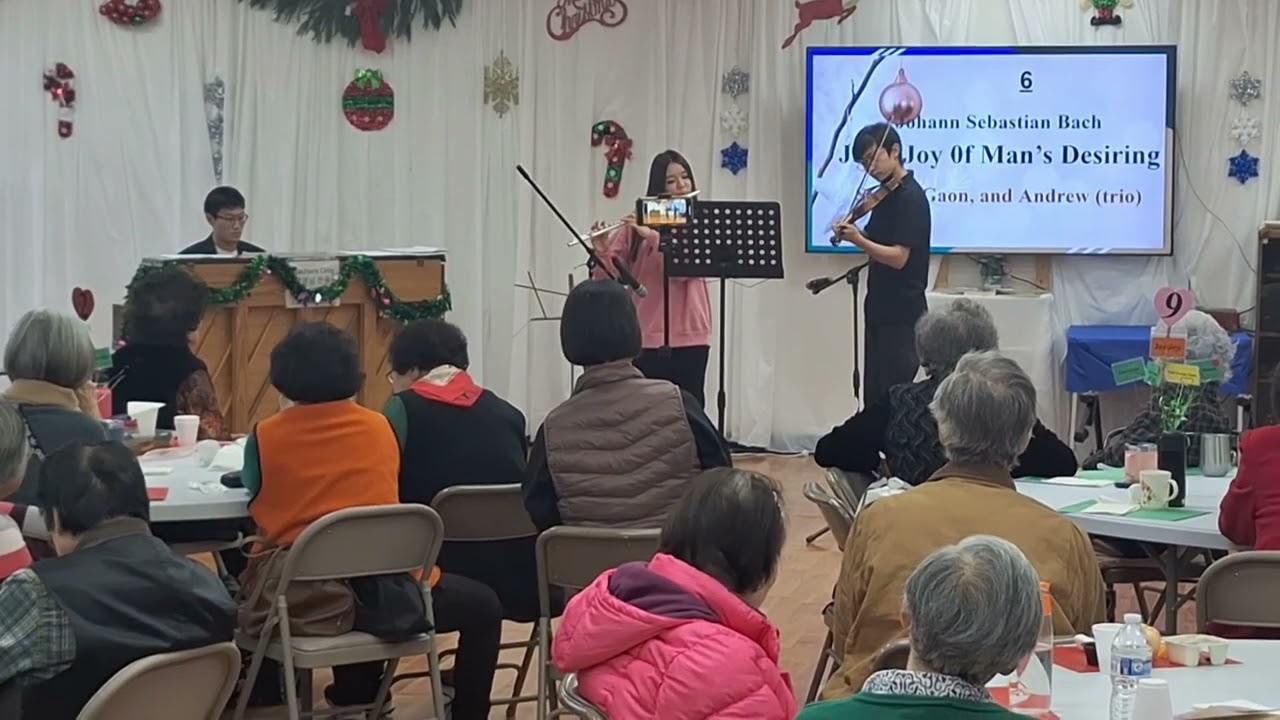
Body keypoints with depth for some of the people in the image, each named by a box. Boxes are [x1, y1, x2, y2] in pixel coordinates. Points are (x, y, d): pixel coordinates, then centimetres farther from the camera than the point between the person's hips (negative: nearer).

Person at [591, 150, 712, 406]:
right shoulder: (637, 222, 5)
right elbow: (610, 276, 1)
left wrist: (652, 236, -22)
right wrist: (602, 251, -19)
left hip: (689, 333, 0)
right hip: (648, 334, 0)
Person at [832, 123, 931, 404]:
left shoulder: (910, 197, -14)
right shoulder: (885, 195, 13)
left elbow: (898, 257, -21)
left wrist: (858, 240, -32)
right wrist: (850, 231, 3)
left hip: (901, 314, -9)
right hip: (880, 309, 9)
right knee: (874, 395, 10)